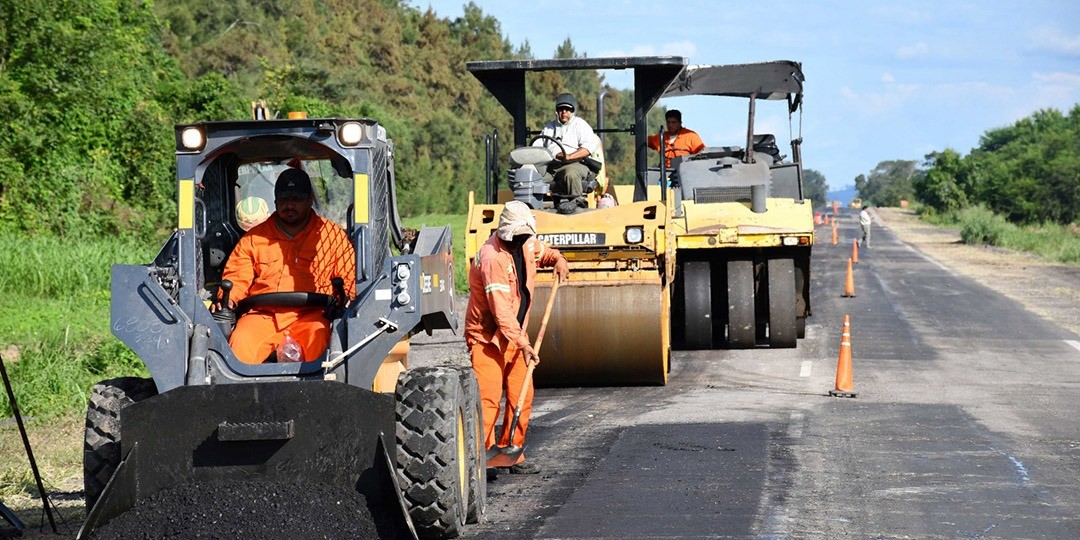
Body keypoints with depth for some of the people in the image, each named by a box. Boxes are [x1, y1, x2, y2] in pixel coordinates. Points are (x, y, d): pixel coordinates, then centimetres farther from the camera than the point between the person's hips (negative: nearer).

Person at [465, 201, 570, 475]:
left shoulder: (526, 244, 2)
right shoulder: (491, 257, -23)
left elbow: (544, 252, 28)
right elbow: (501, 308, -28)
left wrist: (558, 260, 3)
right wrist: (523, 344, -32)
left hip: (515, 334, 8)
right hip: (487, 336, -8)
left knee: (521, 398, 5)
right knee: (488, 399, -14)